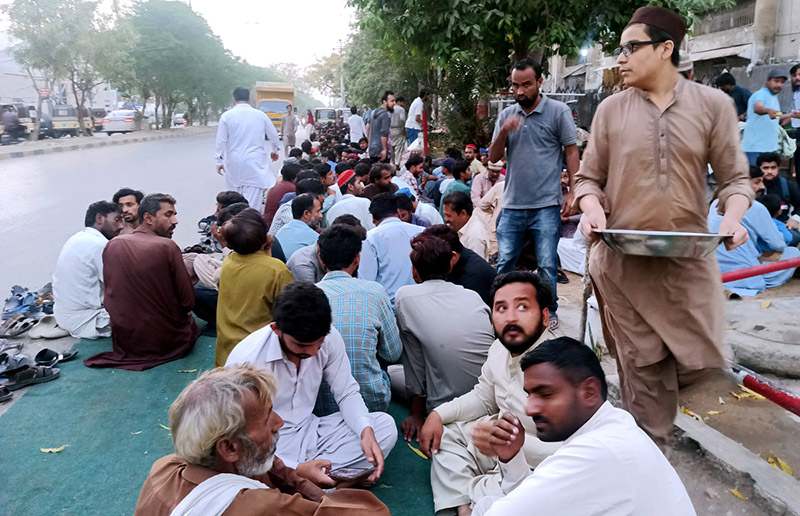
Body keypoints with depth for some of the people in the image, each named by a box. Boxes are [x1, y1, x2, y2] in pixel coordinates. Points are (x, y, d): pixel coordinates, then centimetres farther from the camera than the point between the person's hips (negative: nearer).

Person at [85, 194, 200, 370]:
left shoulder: (112, 245, 0)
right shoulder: (167, 246, -17)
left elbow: (109, 293, 10)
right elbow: (188, 301, -14)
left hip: (123, 342, 5)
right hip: (167, 342, -4)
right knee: (190, 320, 26)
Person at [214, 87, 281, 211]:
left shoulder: (226, 116, -1)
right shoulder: (260, 115, 2)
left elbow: (221, 141, -2)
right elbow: (273, 135, 13)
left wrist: (219, 161, 7)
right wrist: (274, 151, 31)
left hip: (233, 163, 1)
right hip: (255, 162, -1)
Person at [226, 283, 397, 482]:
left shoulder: (330, 339, -10)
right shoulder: (247, 359, -24)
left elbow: (347, 393, 0)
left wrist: (366, 431, -20)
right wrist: (296, 470, -32)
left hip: (309, 431, 6)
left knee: (385, 425, -13)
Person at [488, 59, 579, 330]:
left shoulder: (559, 111, 0)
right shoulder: (507, 114, 10)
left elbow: (571, 152, 0)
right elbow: (493, 157, 7)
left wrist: (574, 193, -6)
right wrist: (503, 131, -12)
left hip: (546, 205, -3)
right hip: (512, 205, 3)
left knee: (547, 265, 4)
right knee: (504, 262, 8)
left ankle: (549, 310, 21)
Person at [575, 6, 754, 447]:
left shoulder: (713, 104, 2)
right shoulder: (611, 109, 3)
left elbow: (734, 177, 4)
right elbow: (588, 178, 7)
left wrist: (733, 215, -15)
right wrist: (592, 209, -13)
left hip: (689, 259, 0)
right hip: (624, 259, 0)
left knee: (700, 360, 3)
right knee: (642, 368, 7)